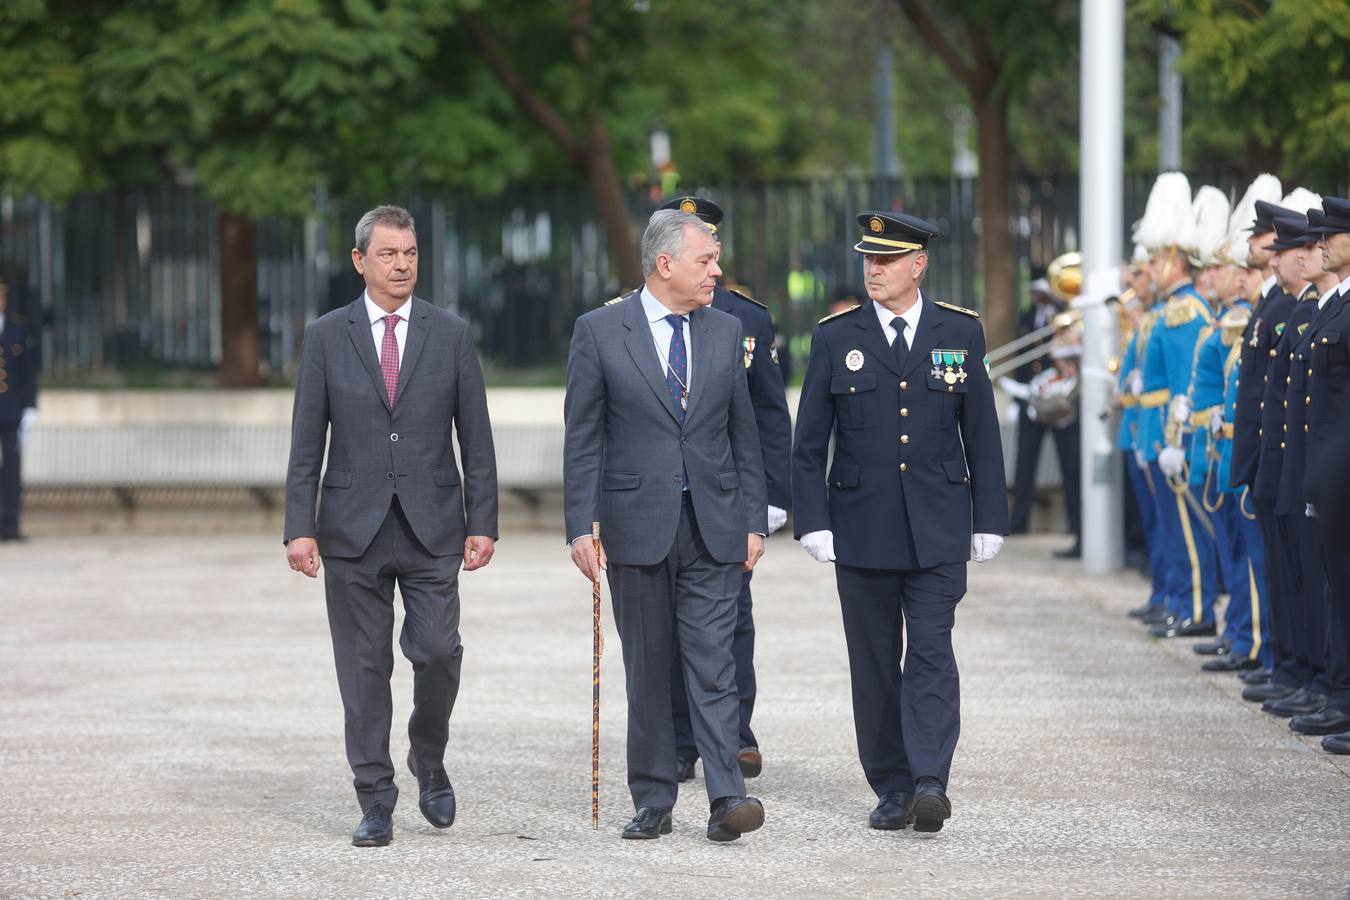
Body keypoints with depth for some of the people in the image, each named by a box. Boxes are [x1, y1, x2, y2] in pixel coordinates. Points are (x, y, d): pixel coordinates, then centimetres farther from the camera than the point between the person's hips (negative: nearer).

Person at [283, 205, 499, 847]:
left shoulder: (450, 334, 5)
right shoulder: (326, 337, 3)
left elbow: (475, 437, 5)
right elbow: (306, 443, 3)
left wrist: (483, 522, -1)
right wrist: (299, 528, -5)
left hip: (432, 527, 0)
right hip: (353, 528, 0)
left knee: (437, 652, -8)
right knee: (364, 669, 2)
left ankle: (429, 763, 19)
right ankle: (375, 803, 9)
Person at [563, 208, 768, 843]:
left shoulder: (726, 332, 8)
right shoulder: (599, 331, -1)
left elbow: (743, 434, 12)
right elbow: (582, 440, -2)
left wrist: (754, 521, 7)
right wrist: (581, 527, -8)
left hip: (712, 527, 1)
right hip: (637, 523, -1)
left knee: (712, 663, -7)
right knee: (647, 669, 6)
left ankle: (726, 799, -14)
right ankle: (652, 802, 13)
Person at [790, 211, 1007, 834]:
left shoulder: (960, 332, 5)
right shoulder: (836, 338, 3)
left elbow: (982, 435, 8)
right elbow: (809, 444, 5)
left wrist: (989, 520, 4)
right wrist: (812, 522, -3)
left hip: (937, 529, -1)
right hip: (861, 526, 1)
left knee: (931, 652, -11)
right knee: (874, 662, 5)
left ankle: (930, 781, -18)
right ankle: (892, 788, 13)